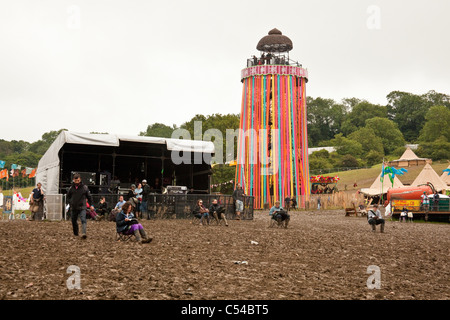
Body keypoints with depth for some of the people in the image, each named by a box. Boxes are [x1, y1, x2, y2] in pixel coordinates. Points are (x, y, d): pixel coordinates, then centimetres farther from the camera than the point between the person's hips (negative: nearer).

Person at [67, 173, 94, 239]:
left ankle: (83, 233, -31)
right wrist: (70, 203, 8)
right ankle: (75, 234, 33)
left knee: (83, 220, -20)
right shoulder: (71, 188, 2)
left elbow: (89, 196, 7)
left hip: (82, 207, -3)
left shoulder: (84, 187, -3)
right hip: (73, 208, 3)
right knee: (74, 221, 14)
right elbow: (68, 196, 19)